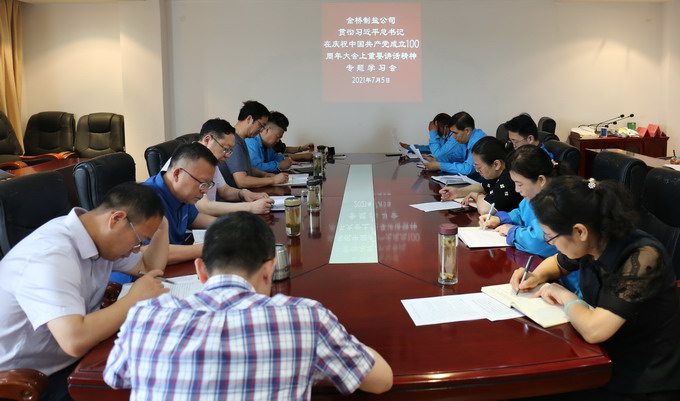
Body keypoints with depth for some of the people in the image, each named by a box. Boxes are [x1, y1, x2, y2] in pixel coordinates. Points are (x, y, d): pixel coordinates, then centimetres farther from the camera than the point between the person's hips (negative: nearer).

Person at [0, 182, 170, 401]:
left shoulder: (99, 236, -2)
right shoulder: (51, 255, -29)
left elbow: (150, 267, 15)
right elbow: (75, 341, -40)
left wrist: (161, 226, -3)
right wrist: (135, 296, -27)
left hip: (76, 358, 8)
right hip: (32, 381, -8)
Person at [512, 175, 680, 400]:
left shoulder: (642, 257, -28)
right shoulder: (588, 245, -8)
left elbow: (594, 330, -36)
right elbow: (558, 263, 17)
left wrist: (564, 295, -18)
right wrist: (537, 277, -4)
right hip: (607, 361, 6)